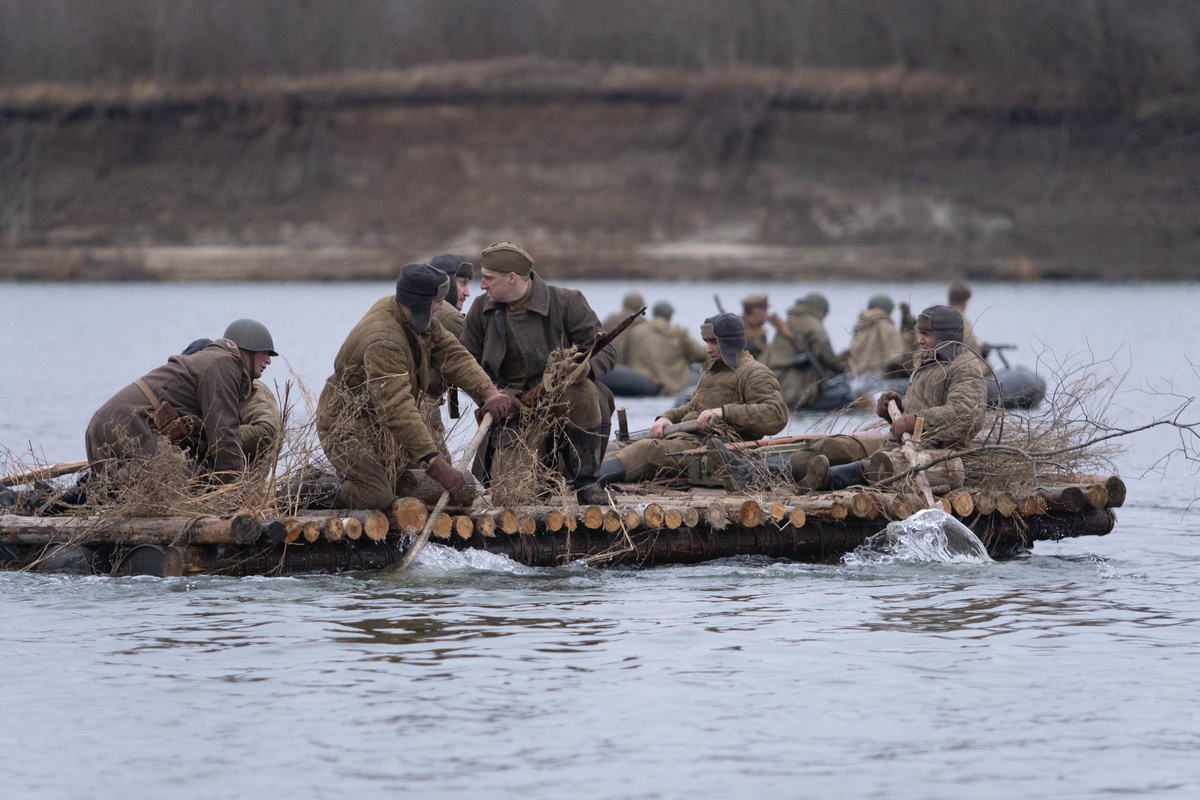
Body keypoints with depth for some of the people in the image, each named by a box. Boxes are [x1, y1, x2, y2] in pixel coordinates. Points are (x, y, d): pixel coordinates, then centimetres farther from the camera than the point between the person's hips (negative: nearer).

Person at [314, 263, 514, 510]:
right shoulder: (383, 342, -34)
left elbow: (451, 354, -1)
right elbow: (398, 410, -40)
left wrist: (488, 391, -19)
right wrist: (435, 463, -44)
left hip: (379, 424, 10)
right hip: (348, 425, -10)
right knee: (375, 496, -26)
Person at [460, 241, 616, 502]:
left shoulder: (566, 303, -8)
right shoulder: (481, 310, 3)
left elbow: (605, 351, -5)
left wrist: (586, 368, -29)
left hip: (561, 398, -1)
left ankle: (584, 480, -7)